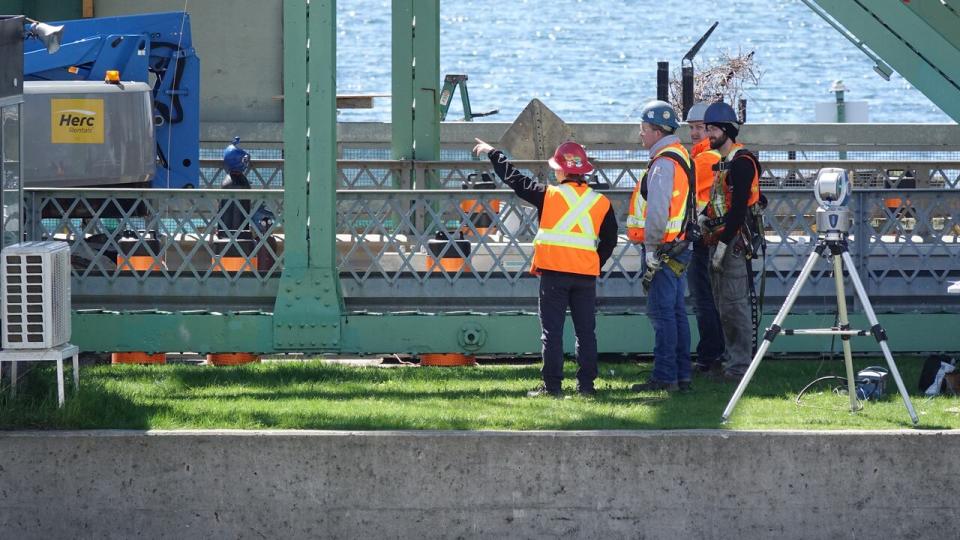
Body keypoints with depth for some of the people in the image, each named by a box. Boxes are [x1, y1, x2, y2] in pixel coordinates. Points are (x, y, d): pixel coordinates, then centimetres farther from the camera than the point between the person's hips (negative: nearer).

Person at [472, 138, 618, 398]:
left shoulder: (549, 194, -4)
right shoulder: (601, 202, 5)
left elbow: (514, 178, 5)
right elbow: (609, 240, 10)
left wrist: (493, 153, 18)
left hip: (554, 272, -3)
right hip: (586, 274, 3)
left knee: (552, 330, 1)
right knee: (586, 331, 9)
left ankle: (552, 385, -2)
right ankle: (586, 384, 9)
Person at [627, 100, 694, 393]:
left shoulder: (663, 163, -16)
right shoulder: (680, 155, 16)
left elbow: (657, 210, -23)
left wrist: (651, 247, -17)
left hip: (663, 248, -10)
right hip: (678, 246, 10)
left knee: (661, 311, -7)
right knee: (676, 311, 12)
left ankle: (665, 377, -7)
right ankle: (681, 376, 15)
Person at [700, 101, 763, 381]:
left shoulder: (741, 162, -13)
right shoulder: (722, 162, 18)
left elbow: (738, 208, -20)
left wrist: (723, 243, -22)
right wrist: (704, 216, 9)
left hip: (734, 241, -11)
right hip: (719, 240, 11)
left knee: (734, 305, -11)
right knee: (724, 306, 14)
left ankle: (740, 365, -10)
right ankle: (730, 357, 21)